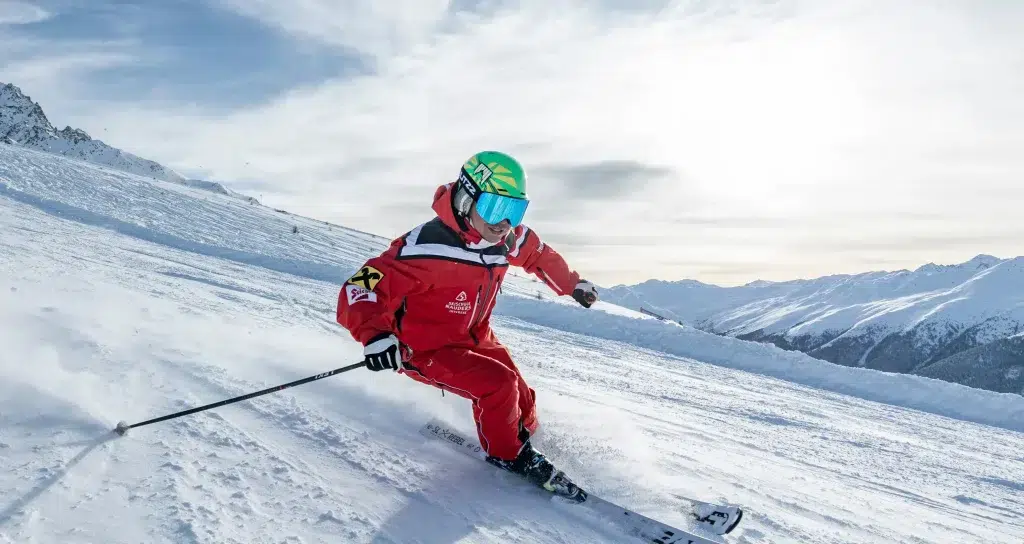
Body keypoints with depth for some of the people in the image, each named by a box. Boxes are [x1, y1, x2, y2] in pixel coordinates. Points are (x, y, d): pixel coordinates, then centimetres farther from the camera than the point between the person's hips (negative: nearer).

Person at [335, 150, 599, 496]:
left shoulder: (509, 240, -11)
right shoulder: (429, 247, -34)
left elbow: (539, 256, 13)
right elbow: (361, 288, -34)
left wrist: (572, 284, 24)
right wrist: (374, 334, -51)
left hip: (475, 339, 7)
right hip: (425, 350, -7)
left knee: (521, 401, 6)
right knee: (498, 385, -24)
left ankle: (523, 439, 41)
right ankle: (507, 455, 4)